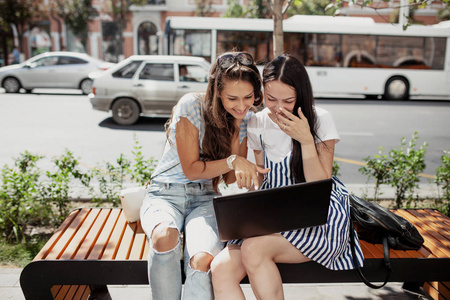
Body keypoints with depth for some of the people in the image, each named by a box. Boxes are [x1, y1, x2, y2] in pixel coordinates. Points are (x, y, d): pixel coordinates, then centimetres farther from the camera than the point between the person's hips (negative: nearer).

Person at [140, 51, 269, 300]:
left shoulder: (246, 118, 1)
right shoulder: (191, 105, -13)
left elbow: (230, 179, 0)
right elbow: (191, 169, -9)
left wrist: (236, 130, -12)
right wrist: (233, 161, -24)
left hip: (205, 197, 2)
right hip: (166, 193, -2)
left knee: (203, 260, -31)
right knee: (165, 238, -38)